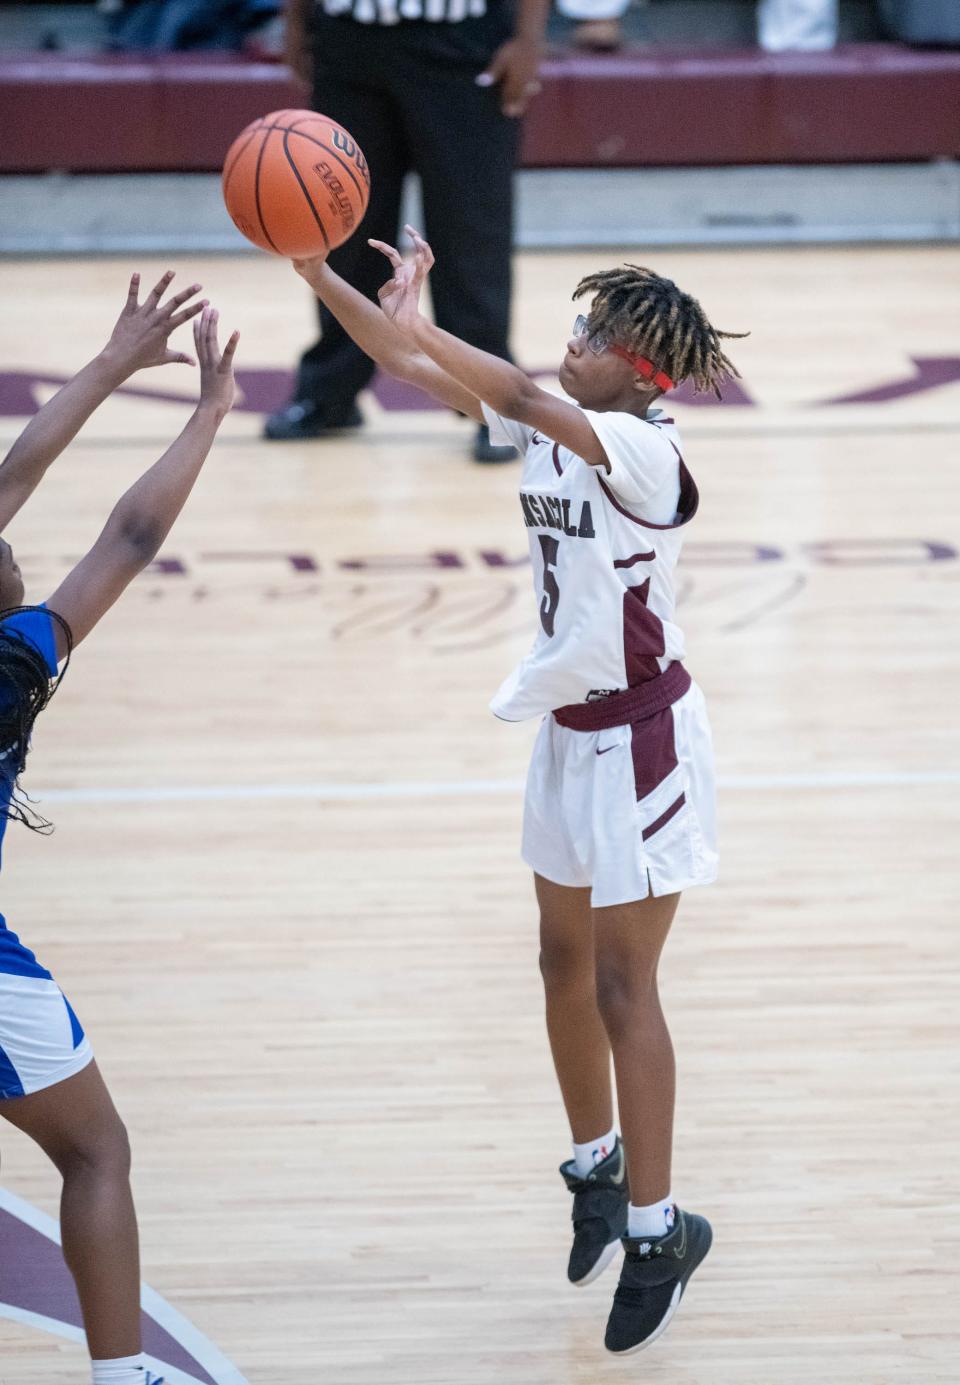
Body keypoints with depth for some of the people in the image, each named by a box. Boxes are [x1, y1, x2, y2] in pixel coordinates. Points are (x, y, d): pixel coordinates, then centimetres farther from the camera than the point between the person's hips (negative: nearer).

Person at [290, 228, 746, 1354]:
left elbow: (524, 398, -39)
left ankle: (656, 1228, 2)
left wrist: (417, 321, -43)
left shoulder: (643, 449, -21)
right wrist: (317, 273, -16)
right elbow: (413, 365, -4)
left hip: (640, 738, -8)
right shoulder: (553, 427, 1)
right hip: (568, 726, 8)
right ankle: (596, 1166, 34)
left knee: (620, 983, -5)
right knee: (565, 964, 16)